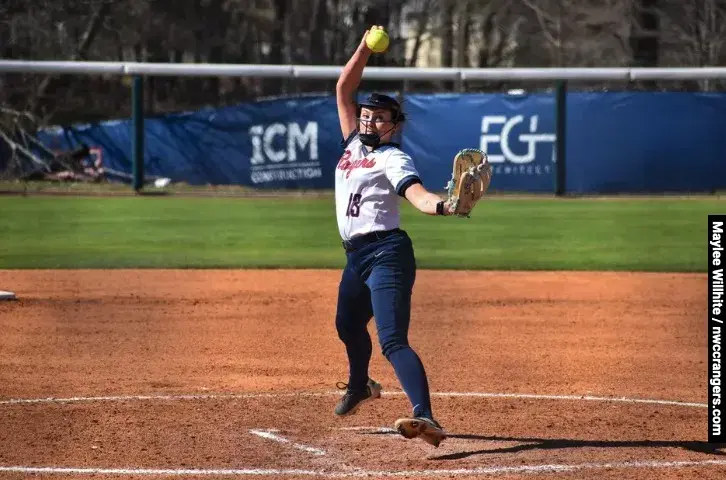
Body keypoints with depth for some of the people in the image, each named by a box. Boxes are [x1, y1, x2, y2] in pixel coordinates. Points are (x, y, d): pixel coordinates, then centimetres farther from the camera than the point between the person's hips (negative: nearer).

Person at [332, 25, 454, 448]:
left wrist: (441, 205, -49)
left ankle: (426, 417, -40)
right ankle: (360, 386, 58)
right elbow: (343, 89, 14)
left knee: (392, 339, -24)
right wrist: (365, 47, 3)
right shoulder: (354, 143, 14)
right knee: (348, 325, 29)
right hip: (357, 255, 9)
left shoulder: (393, 158, -9)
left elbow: (416, 193, -27)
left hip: (386, 252, -9)